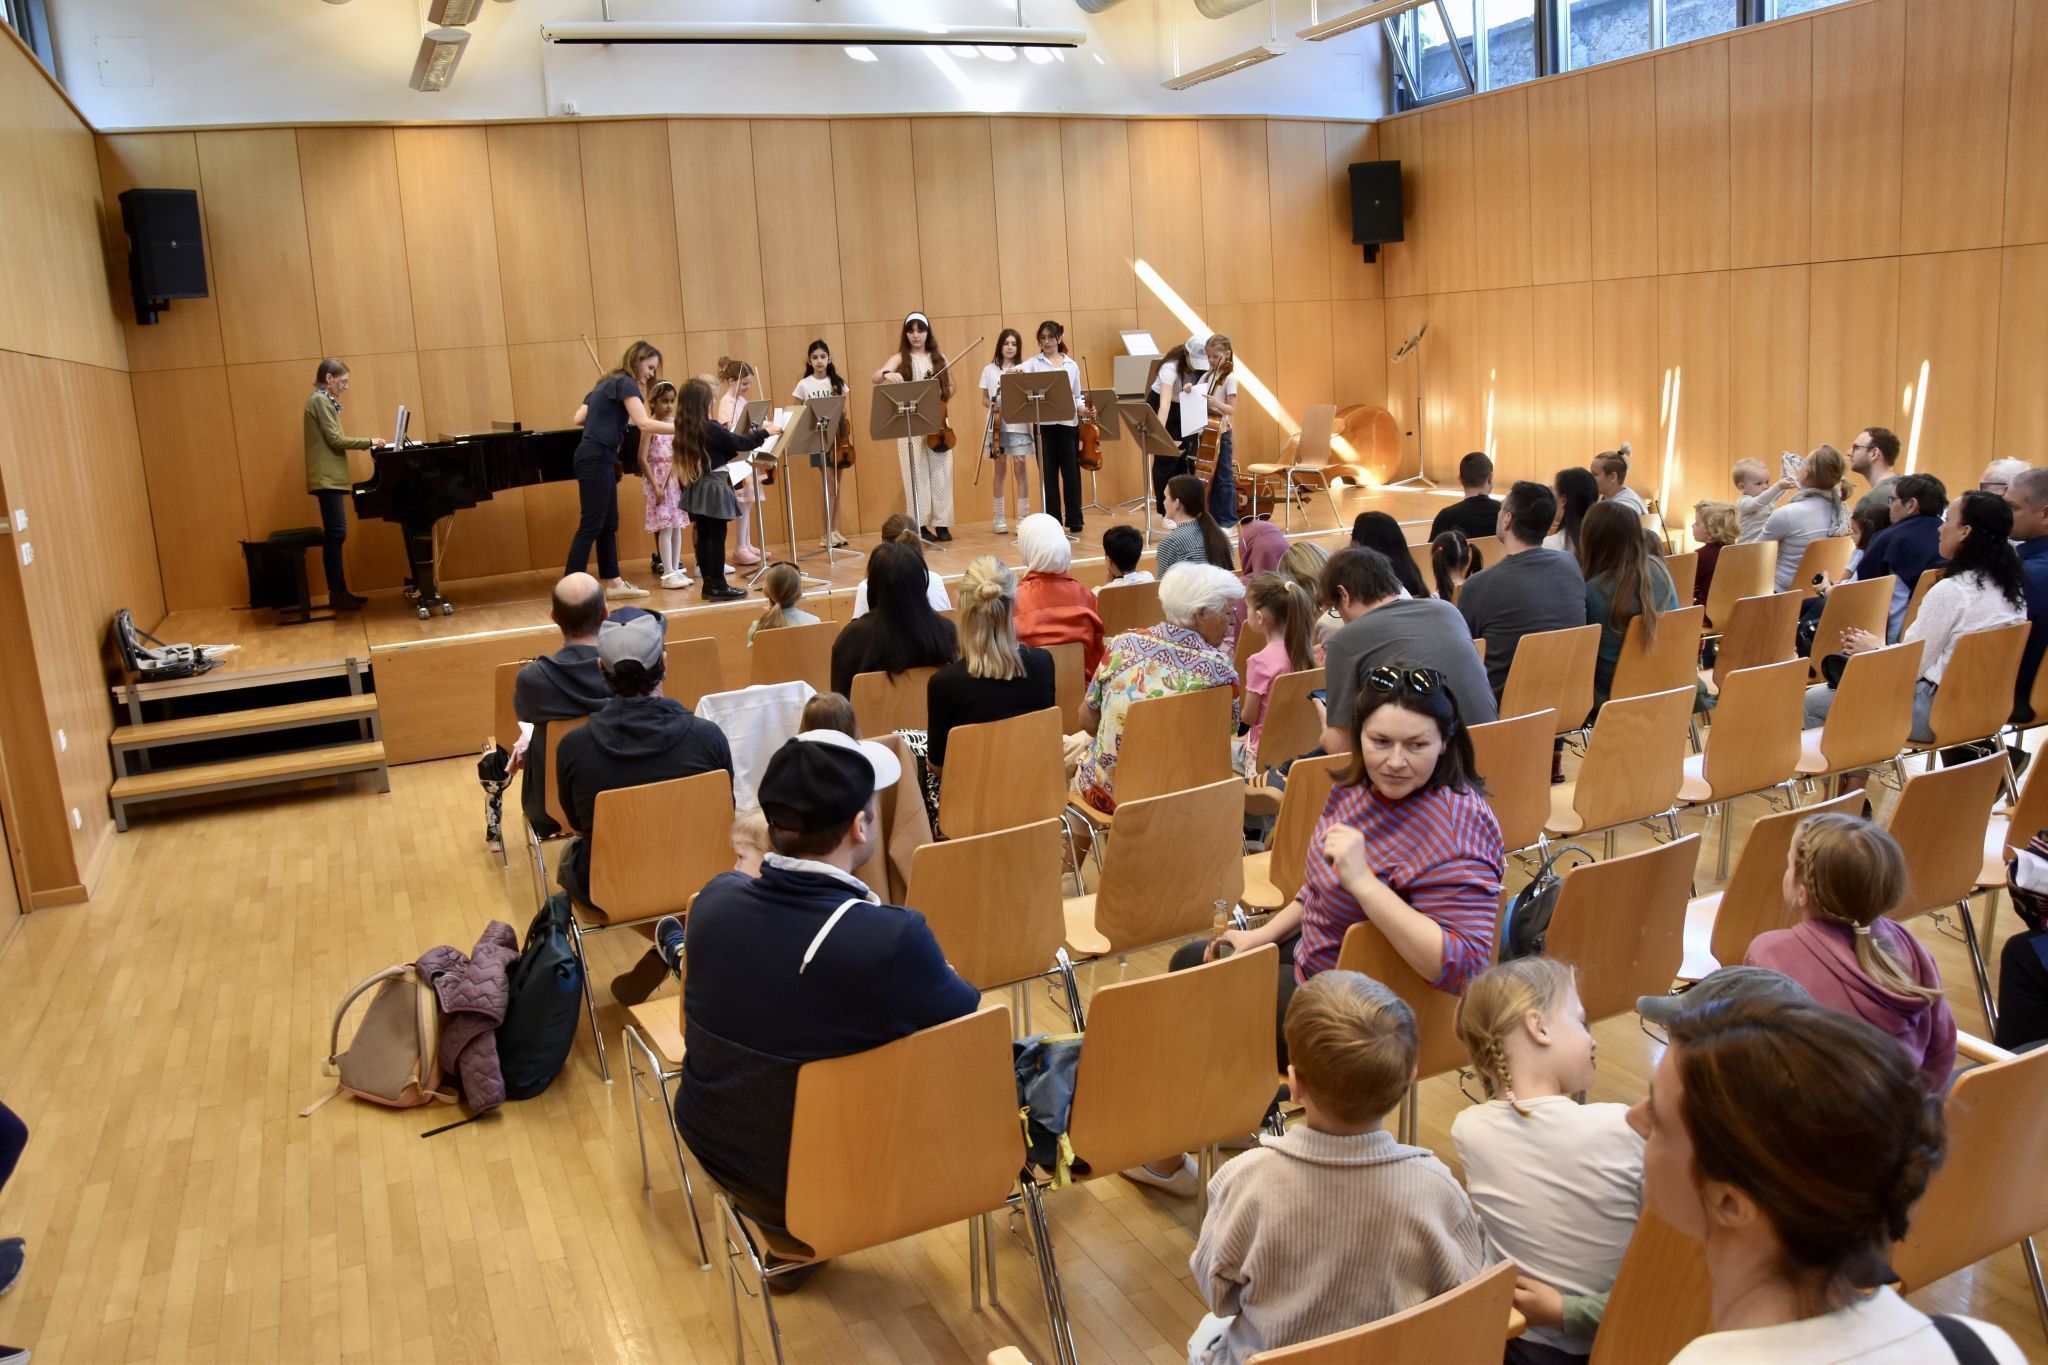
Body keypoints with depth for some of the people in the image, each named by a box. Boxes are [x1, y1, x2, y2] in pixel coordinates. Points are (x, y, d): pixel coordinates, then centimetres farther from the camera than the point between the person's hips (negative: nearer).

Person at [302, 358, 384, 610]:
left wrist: (364, 444, 9)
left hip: (329, 476, 10)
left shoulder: (323, 401, 20)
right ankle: (337, 595, -11)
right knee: (335, 534, -11)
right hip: (327, 477, -10)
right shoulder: (320, 400, -10)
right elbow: (335, 440, -16)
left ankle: (339, 592, 11)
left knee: (335, 535, 9)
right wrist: (369, 442, -9)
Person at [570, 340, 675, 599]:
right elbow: (645, 424, -22)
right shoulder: (625, 384, -9)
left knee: (608, 524, 12)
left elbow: (578, 419, 16)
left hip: (596, 457, 10)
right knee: (591, 525, -9)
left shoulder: (607, 383, 20)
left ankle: (613, 583, 18)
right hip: (596, 458, -10)